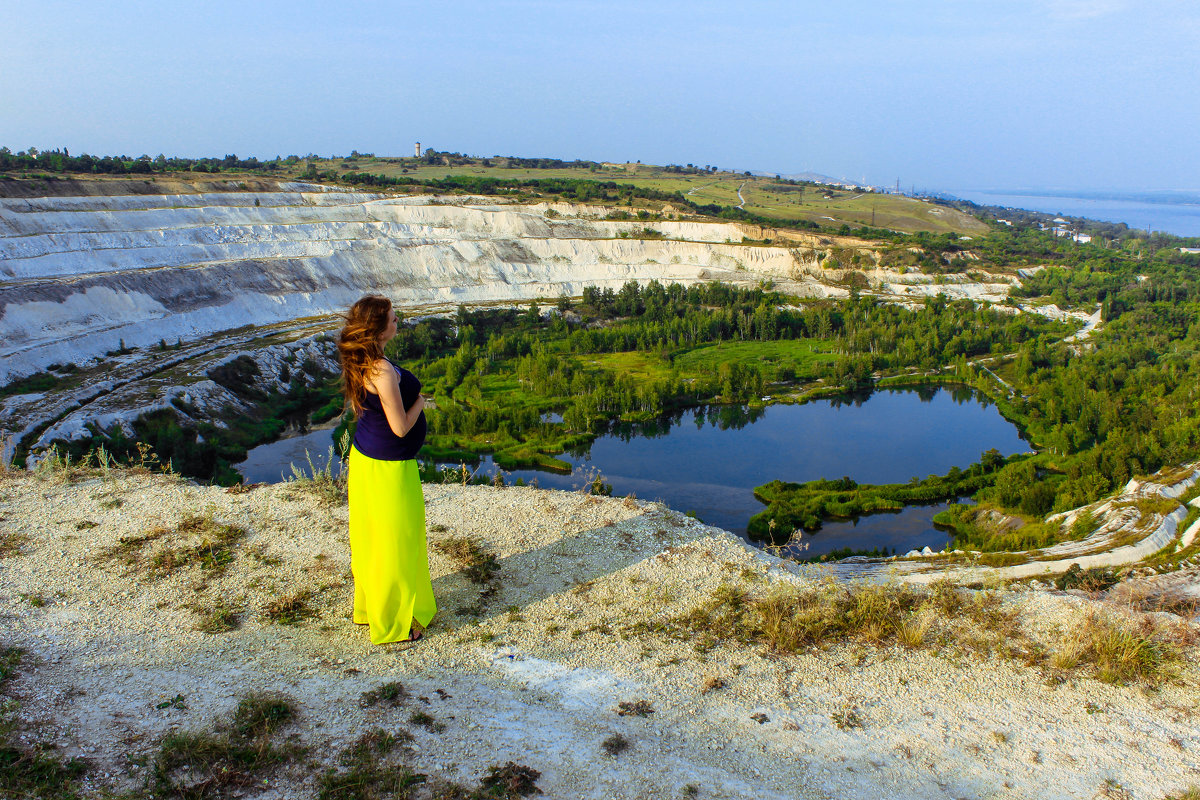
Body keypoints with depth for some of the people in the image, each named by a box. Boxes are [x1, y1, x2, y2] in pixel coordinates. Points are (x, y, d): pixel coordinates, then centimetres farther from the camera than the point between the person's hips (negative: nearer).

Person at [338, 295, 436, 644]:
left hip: (363, 456, 9)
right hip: (388, 467, -9)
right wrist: (418, 402, -8)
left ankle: (368, 606, 41)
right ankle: (393, 624, 22)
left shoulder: (359, 364, 1)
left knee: (369, 536, 22)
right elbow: (401, 427, -25)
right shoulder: (383, 371, -28)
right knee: (395, 543, 6)